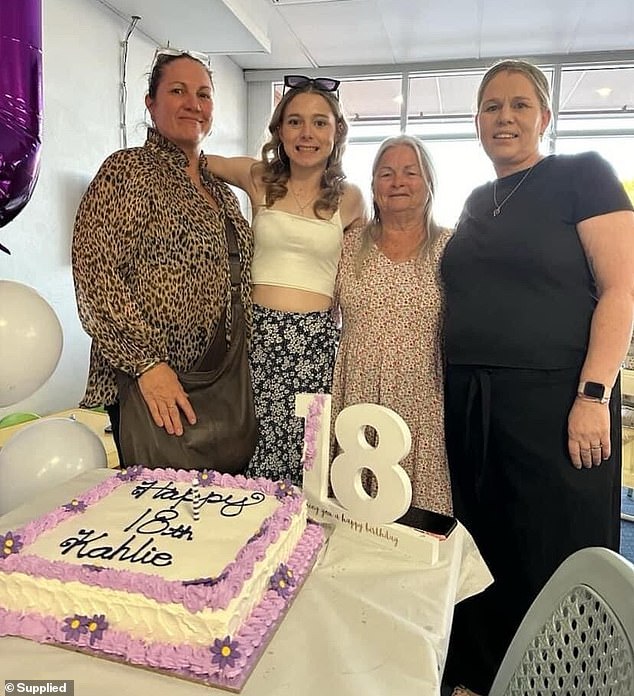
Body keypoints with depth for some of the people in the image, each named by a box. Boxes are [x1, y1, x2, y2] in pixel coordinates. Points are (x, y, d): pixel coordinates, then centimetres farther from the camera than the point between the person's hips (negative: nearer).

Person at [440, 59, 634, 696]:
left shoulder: (582, 175, 0)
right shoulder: (476, 202, 17)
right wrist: (452, 391, 10)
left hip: (554, 400, -5)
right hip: (469, 405, 6)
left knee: (557, 568, 4)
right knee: (485, 555, 15)